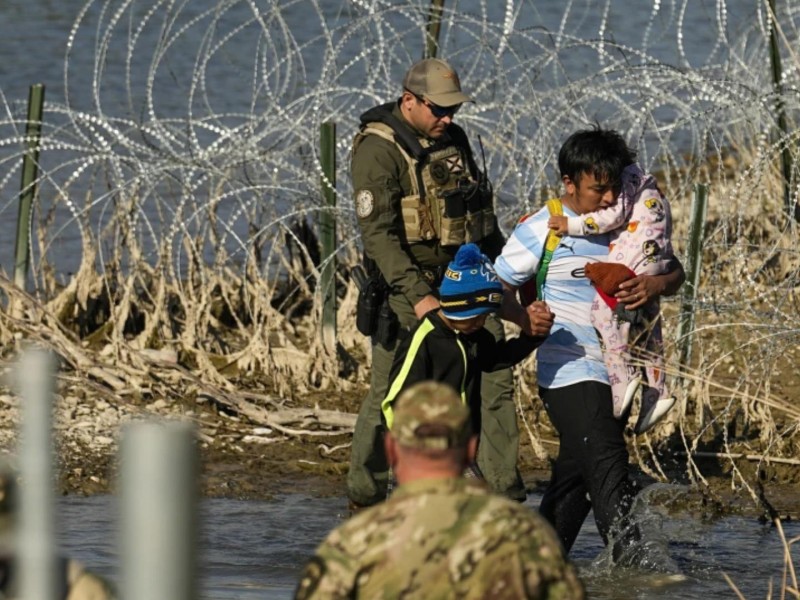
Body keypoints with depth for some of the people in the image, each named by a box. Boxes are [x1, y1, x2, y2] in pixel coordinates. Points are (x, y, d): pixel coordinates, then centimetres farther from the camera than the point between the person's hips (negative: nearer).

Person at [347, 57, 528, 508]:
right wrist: (418, 296, -27)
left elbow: (484, 214, 23)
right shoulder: (378, 150, -13)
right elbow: (378, 233, -20)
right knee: (390, 395, -1)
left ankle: (507, 497, 3)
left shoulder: (453, 139, 10)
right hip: (410, 286, -6)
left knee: (495, 381, -1)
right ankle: (364, 498, 12)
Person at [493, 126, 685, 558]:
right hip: (568, 372, -6)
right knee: (607, 464, -18)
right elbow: (495, 289, -2)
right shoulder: (542, 230, -7)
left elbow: (676, 273, 10)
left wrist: (656, 285, -14)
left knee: (577, 475, 13)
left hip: (617, 372, 6)